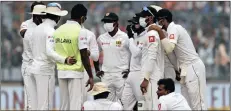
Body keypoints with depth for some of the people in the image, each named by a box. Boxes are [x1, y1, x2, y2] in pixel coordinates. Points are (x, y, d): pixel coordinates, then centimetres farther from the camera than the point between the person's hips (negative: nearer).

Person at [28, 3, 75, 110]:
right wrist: (65, 60, -31)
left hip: (34, 68, 8)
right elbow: (49, 52, -24)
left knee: (37, 103, 11)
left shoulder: (36, 29, 12)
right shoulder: (50, 31, -13)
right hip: (45, 70, -8)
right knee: (45, 105, -6)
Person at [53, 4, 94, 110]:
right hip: (76, 73, -6)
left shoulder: (58, 30, 7)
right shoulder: (80, 31, -11)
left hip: (61, 72, 6)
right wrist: (91, 76, -9)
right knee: (76, 105, -6)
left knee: (64, 105, 11)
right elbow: (84, 56, -13)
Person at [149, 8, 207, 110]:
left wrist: (159, 31, -23)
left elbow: (169, 48, -26)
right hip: (186, 68, 10)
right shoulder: (175, 28, 16)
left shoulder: (173, 28, -12)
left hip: (193, 67, -10)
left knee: (197, 103, -11)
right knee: (186, 103, 8)